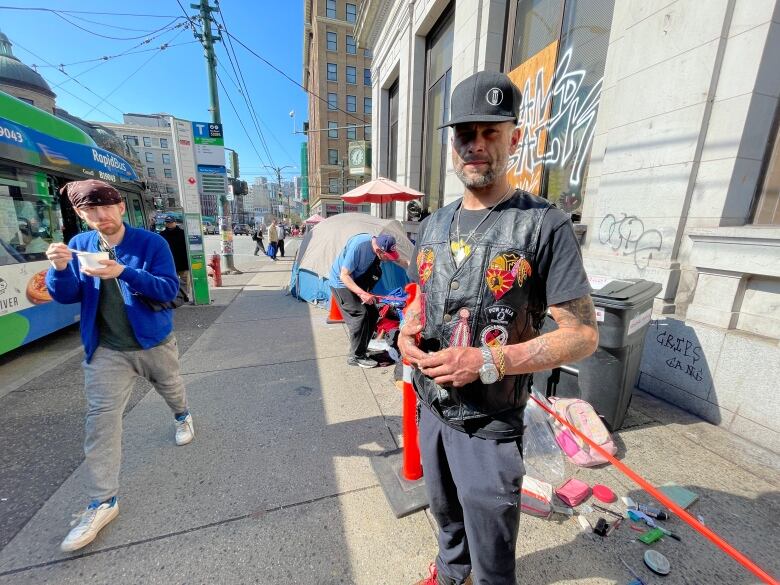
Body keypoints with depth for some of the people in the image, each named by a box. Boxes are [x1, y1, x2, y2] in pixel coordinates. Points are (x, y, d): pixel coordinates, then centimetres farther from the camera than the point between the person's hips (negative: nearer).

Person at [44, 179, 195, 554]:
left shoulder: (150, 242, -13)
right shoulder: (79, 245, -1)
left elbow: (169, 289, -20)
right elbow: (66, 297, 1)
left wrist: (124, 273, -34)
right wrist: (60, 269, -20)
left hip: (154, 341, -2)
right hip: (105, 350, 2)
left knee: (171, 388, 22)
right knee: (100, 420, 0)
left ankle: (182, 416, 56)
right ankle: (102, 502, 12)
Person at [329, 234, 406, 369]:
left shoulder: (383, 246, -13)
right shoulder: (358, 246, -34)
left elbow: (398, 260, 6)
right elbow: (344, 275, -30)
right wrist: (361, 293, -39)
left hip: (357, 282, 8)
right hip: (341, 283, -8)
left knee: (372, 313, 4)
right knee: (359, 314, -18)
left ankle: (361, 348, 17)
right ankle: (356, 356, -6)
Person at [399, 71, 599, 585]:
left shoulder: (544, 225, -16)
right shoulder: (433, 226, 3)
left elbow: (583, 334, -16)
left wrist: (486, 362, -27)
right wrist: (408, 330, -9)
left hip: (490, 426, -6)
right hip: (430, 409, 6)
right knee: (447, 516, 33)